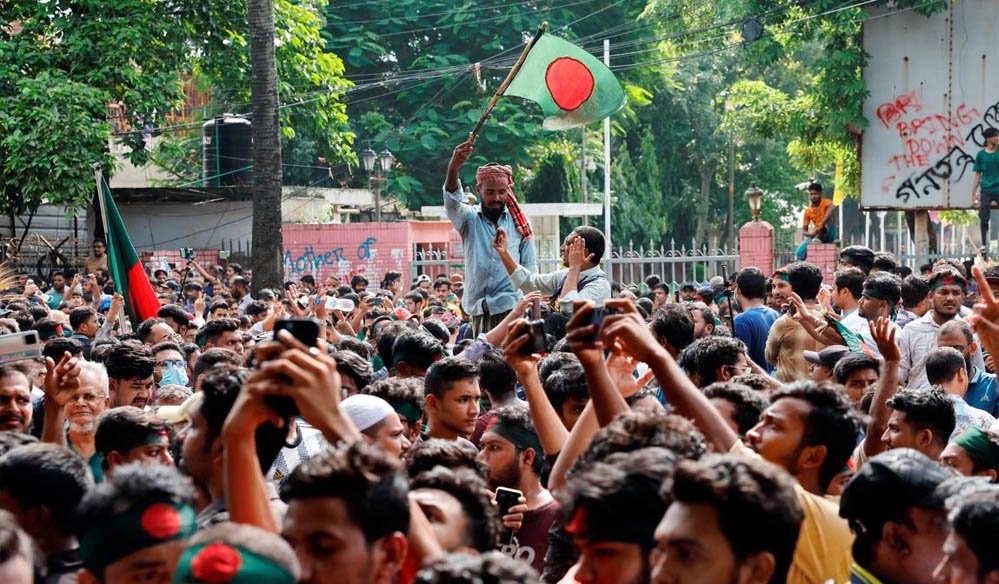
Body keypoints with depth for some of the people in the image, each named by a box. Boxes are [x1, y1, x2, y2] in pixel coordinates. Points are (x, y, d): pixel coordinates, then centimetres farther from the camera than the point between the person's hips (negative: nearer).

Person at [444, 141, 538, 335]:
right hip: (480, 310, 1)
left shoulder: (520, 223, 8)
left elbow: (530, 269, 9)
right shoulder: (469, 219, 7)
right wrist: (453, 167, -34)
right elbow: (452, 202, -14)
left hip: (513, 306, -1)